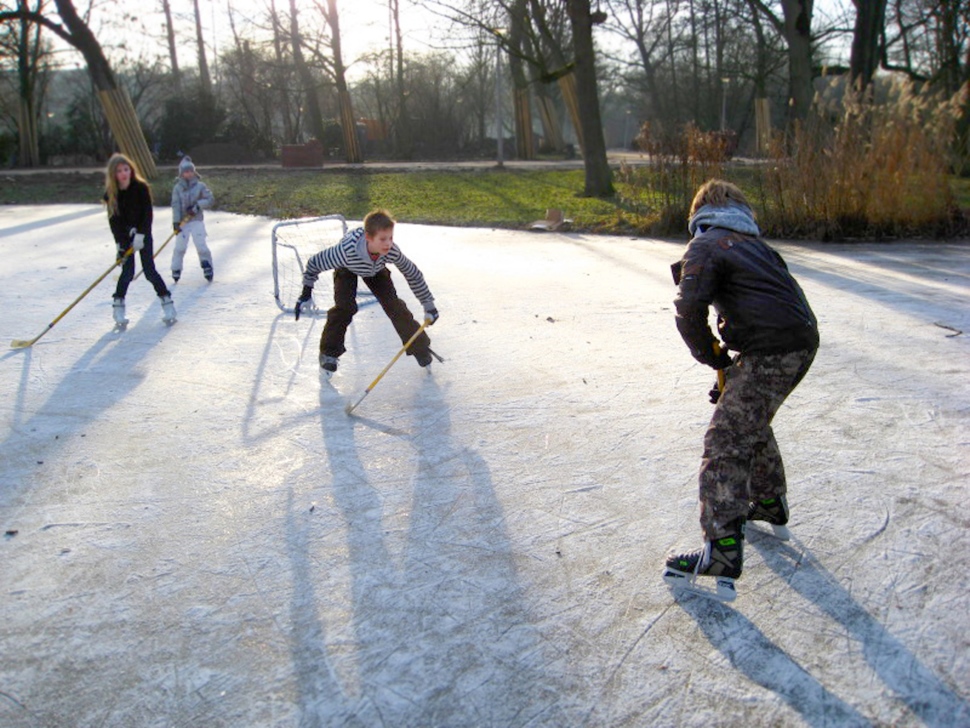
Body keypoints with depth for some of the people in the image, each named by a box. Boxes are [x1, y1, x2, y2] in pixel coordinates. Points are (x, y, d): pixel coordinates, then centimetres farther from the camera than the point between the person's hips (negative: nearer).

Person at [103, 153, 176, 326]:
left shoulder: (141, 187, -13)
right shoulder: (111, 193, -7)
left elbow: (147, 213, -13)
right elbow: (113, 219, -7)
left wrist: (140, 234, -20)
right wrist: (119, 243, -14)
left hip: (142, 233, -1)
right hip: (124, 235, 1)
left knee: (149, 270, -6)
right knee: (127, 271, -6)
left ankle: (167, 302, 6)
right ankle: (118, 306, 7)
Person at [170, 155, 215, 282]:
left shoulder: (200, 186, 0)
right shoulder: (177, 188, 0)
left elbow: (210, 199, -5)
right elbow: (175, 205, -5)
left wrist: (197, 206, -16)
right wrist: (176, 222, -13)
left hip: (197, 220, -1)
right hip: (182, 221, 1)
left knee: (201, 245, -8)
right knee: (180, 247, -1)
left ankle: (207, 267, 6)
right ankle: (176, 270, 12)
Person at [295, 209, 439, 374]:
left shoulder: (392, 251, -38)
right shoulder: (347, 250, -46)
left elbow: (413, 274, -19)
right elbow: (315, 263, -28)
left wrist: (428, 305, -15)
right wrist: (306, 292, -21)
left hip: (375, 269, 2)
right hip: (347, 269, -2)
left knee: (393, 304, -7)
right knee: (345, 307, -20)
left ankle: (420, 347, 9)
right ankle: (329, 353, 0)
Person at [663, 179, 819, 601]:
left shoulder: (705, 247, 3)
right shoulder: (755, 244, 26)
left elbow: (689, 309, -12)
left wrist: (712, 357, 4)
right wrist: (733, 372, 24)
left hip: (772, 352, -9)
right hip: (802, 343, 9)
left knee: (725, 441, -9)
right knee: (751, 423, 28)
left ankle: (722, 557, -14)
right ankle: (770, 509, 46)